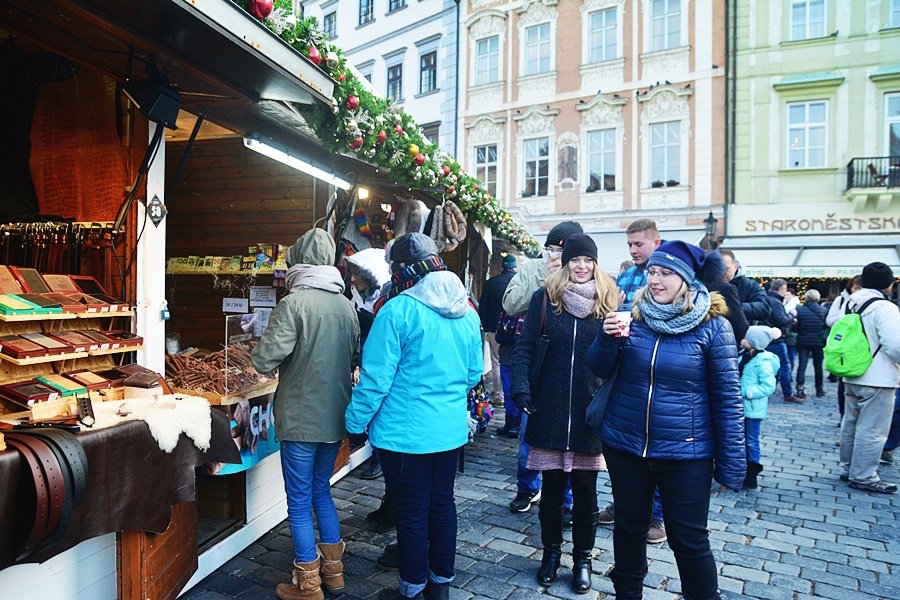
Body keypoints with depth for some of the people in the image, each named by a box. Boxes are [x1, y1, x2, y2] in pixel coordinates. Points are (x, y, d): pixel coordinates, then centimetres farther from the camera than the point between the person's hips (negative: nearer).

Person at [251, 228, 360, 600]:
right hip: (335, 417, 6)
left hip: (301, 419, -6)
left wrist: (257, 355, 3)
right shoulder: (346, 305, 1)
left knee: (300, 502, 9)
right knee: (322, 491, 22)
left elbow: (265, 360, -19)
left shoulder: (294, 303, -16)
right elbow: (356, 358, 9)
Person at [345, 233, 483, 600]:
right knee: (442, 504, 19)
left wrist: (356, 423, -5)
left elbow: (375, 377, -18)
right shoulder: (467, 311, 2)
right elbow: (475, 372, 11)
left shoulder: (398, 310, -19)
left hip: (405, 434, -6)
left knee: (411, 513, 9)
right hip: (451, 431, 6)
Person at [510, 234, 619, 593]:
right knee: (551, 486, 12)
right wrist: (522, 390, -11)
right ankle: (551, 551, 34)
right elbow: (525, 348, -2)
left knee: (585, 489, 11)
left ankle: (583, 558, 31)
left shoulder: (608, 301, 1)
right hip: (550, 409, 0)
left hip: (590, 411, 1)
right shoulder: (545, 297, -2)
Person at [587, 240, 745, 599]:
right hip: (624, 446, 3)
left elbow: (727, 397, -7)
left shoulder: (712, 325, -9)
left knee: (689, 540, 7)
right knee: (628, 528, 18)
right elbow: (600, 370, 2)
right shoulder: (632, 315, -1)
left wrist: (731, 466, -6)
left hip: (685, 452, -3)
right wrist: (607, 338, -19)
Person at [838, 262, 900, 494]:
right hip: (877, 380, -8)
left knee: (850, 425, 17)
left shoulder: (851, 304, 7)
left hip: (852, 377, 8)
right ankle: (863, 477, 8)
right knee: (872, 431, 1)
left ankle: (848, 469, 28)